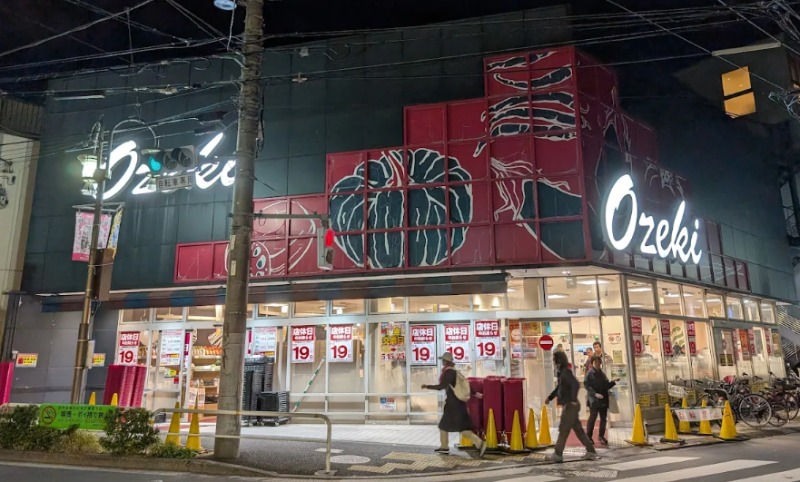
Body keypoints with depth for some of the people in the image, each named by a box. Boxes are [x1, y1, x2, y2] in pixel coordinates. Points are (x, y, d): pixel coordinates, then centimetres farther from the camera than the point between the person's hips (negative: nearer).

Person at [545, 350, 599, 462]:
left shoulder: (566, 372, -17)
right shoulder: (562, 372, 13)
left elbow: (575, 384, -31)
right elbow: (559, 388, 26)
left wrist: (573, 399, -24)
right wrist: (550, 397, 23)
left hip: (570, 405, -9)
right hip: (568, 405, 9)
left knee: (563, 429, -2)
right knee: (578, 429, 13)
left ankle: (558, 454, 4)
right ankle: (591, 451, 19)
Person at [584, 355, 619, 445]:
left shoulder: (601, 373, 14)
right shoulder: (590, 373, -7)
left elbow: (606, 386, 19)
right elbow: (587, 385, -14)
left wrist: (614, 382, 5)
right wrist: (595, 394, -24)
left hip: (603, 399, 7)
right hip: (594, 400, -7)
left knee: (603, 418, 10)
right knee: (592, 418, -2)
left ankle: (601, 436, 22)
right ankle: (588, 436, 7)